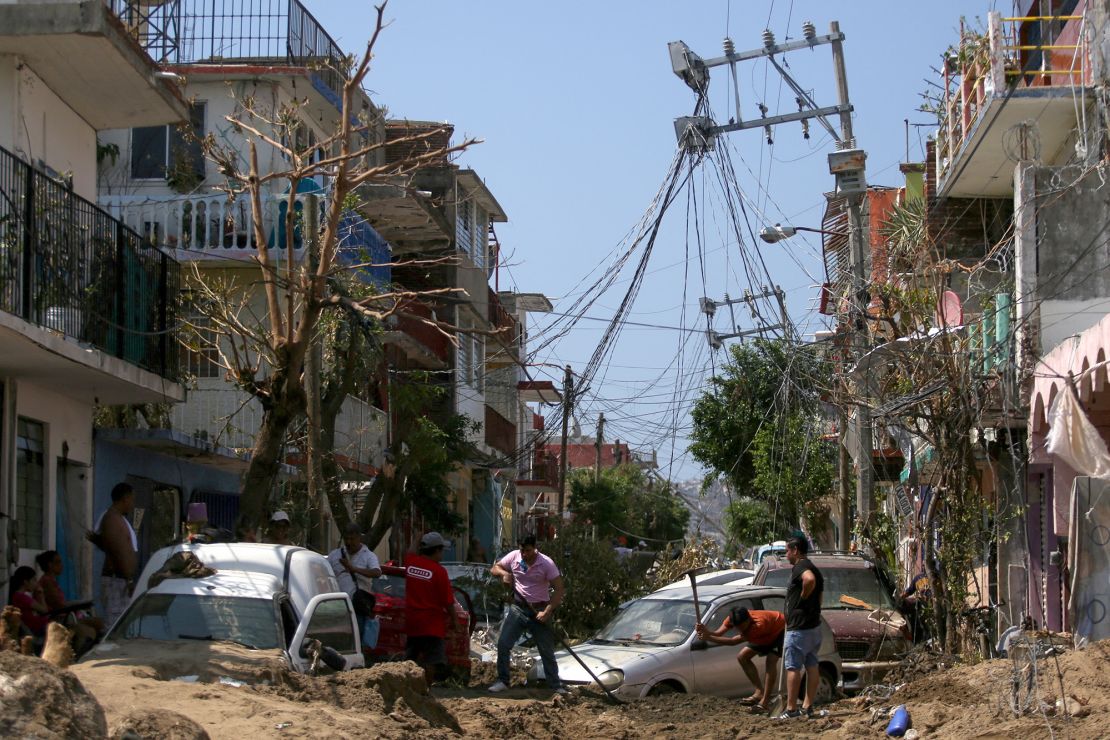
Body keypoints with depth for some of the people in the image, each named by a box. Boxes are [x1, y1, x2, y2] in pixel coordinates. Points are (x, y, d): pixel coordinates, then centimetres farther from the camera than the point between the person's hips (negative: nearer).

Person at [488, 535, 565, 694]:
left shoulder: (547, 563, -15)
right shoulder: (514, 557, -5)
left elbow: (559, 589, -15)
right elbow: (494, 568, 8)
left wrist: (547, 612, -22)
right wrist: (504, 573, -17)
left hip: (539, 611, -3)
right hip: (518, 609, 3)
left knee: (547, 651, 3)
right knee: (503, 644, -6)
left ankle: (556, 685, 12)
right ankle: (502, 681, 4)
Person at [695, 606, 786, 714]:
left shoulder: (759, 625, -46)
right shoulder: (732, 619, -26)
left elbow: (734, 641, -49)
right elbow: (718, 633, -32)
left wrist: (709, 638, -54)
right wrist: (707, 632, -55)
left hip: (780, 630, -8)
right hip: (765, 636, 8)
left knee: (771, 660, -26)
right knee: (742, 657, 1)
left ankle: (765, 702, -25)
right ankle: (760, 692, 7)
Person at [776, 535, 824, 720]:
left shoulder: (800, 567, -14)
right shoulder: (813, 569, 18)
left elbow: (809, 580, -38)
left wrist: (803, 595, -21)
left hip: (799, 627, -10)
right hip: (814, 625, 10)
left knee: (793, 667, -7)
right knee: (812, 666, 10)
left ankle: (791, 709, -7)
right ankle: (808, 706, 13)